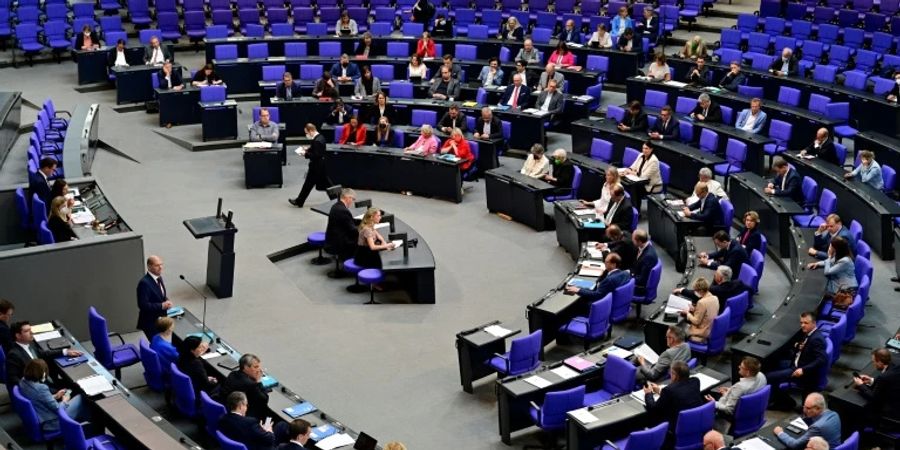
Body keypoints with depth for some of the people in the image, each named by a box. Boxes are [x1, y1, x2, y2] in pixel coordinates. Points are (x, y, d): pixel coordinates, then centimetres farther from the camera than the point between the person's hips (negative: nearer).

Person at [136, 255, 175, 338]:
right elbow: (143, 305, -23)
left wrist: (166, 302, -2)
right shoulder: (144, 283, -20)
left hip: (161, 320, 8)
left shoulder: (159, 278, 8)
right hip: (150, 322, -8)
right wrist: (162, 306, -25)